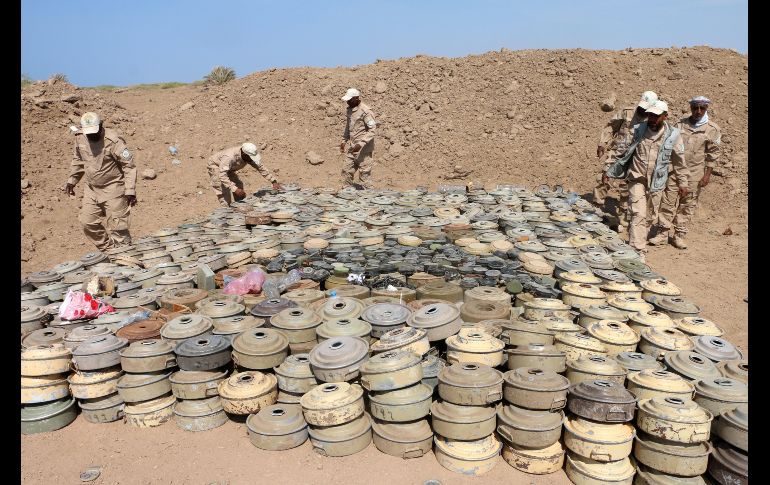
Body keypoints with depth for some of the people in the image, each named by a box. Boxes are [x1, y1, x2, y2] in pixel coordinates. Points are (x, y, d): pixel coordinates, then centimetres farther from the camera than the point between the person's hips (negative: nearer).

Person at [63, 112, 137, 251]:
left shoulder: (113, 141, -21)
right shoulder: (80, 138, -2)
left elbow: (129, 166, -17)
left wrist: (130, 190, -21)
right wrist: (72, 180, 17)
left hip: (113, 189, -7)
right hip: (91, 188, 7)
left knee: (116, 227, -5)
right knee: (88, 222, 11)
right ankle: (108, 250, 28)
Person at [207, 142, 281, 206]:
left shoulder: (249, 157, -22)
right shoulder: (229, 157, -43)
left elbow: (261, 168, -13)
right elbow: (222, 175, -49)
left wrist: (274, 182, -21)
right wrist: (234, 189, -58)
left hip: (228, 169, 7)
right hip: (215, 165, -7)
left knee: (239, 185, 2)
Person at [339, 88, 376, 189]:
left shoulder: (366, 111, -15)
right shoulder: (350, 109, 10)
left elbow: (372, 130, -19)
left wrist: (361, 144, -26)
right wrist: (344, 141, 18)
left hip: (363, 149, -8)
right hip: (352, 147, 8)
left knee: (364, 174, -2)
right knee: (346, 170, 9)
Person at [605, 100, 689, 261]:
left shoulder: (673, 135, -4)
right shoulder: (639, 129, -2)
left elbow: (679, 161, 5)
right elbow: (627, 153, 10)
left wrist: (683, 183, 6)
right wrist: (612, 171, 13)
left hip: (656, 182, 1)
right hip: (637, 179, -1)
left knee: (649, 216, 10)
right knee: (638, 214, -11)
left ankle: (639, 244, 29)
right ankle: (638, 252, -13)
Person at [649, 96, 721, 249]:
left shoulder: (712, 129, 1)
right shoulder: (680, 124, 7)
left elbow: (713, 154, 1)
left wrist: (707, 175, -4)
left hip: (695, 174, -1)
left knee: (688, 205, 4)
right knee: (668, 202, 0)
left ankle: (679, 235, 14)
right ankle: (663, 233, 8)